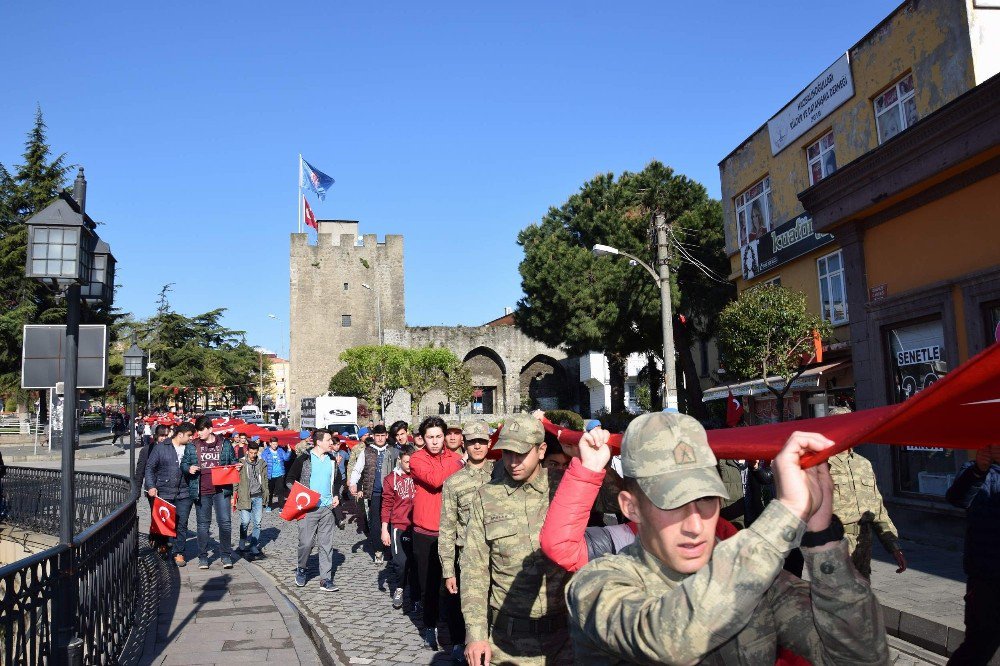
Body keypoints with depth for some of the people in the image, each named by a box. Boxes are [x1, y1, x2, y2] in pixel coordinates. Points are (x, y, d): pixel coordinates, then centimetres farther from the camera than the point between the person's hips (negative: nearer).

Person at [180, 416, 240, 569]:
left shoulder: (225, 445, 6)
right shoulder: (192, 446, 7)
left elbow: (232, 461, 16)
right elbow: (183, 464, 11)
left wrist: (238, 465, -6)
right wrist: (189, 468, -10)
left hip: (221, 490, -1)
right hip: (201, 492, 1)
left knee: (225, 522, -5)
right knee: (203, 524, 9)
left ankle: (226, 556, 7)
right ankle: (203, 557, 19)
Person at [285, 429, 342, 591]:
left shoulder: (331, 460, 11)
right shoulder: (304, 459, -5)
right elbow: (290, 480, 0)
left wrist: (336, 496, 9)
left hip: (327, 508, 4)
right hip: (309, 508, -4)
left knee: (326, 544, 3)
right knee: (306, 542, -1)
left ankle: (326, 580, 7)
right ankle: (301, 570, 25)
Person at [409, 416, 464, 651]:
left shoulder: (455, 458, 7)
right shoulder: (417, 459, -5)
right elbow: (434, 479, -23)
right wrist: (459, 463, -16)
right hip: (426, 532, -2)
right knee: (429, 582, 8)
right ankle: (430, 626, 25)